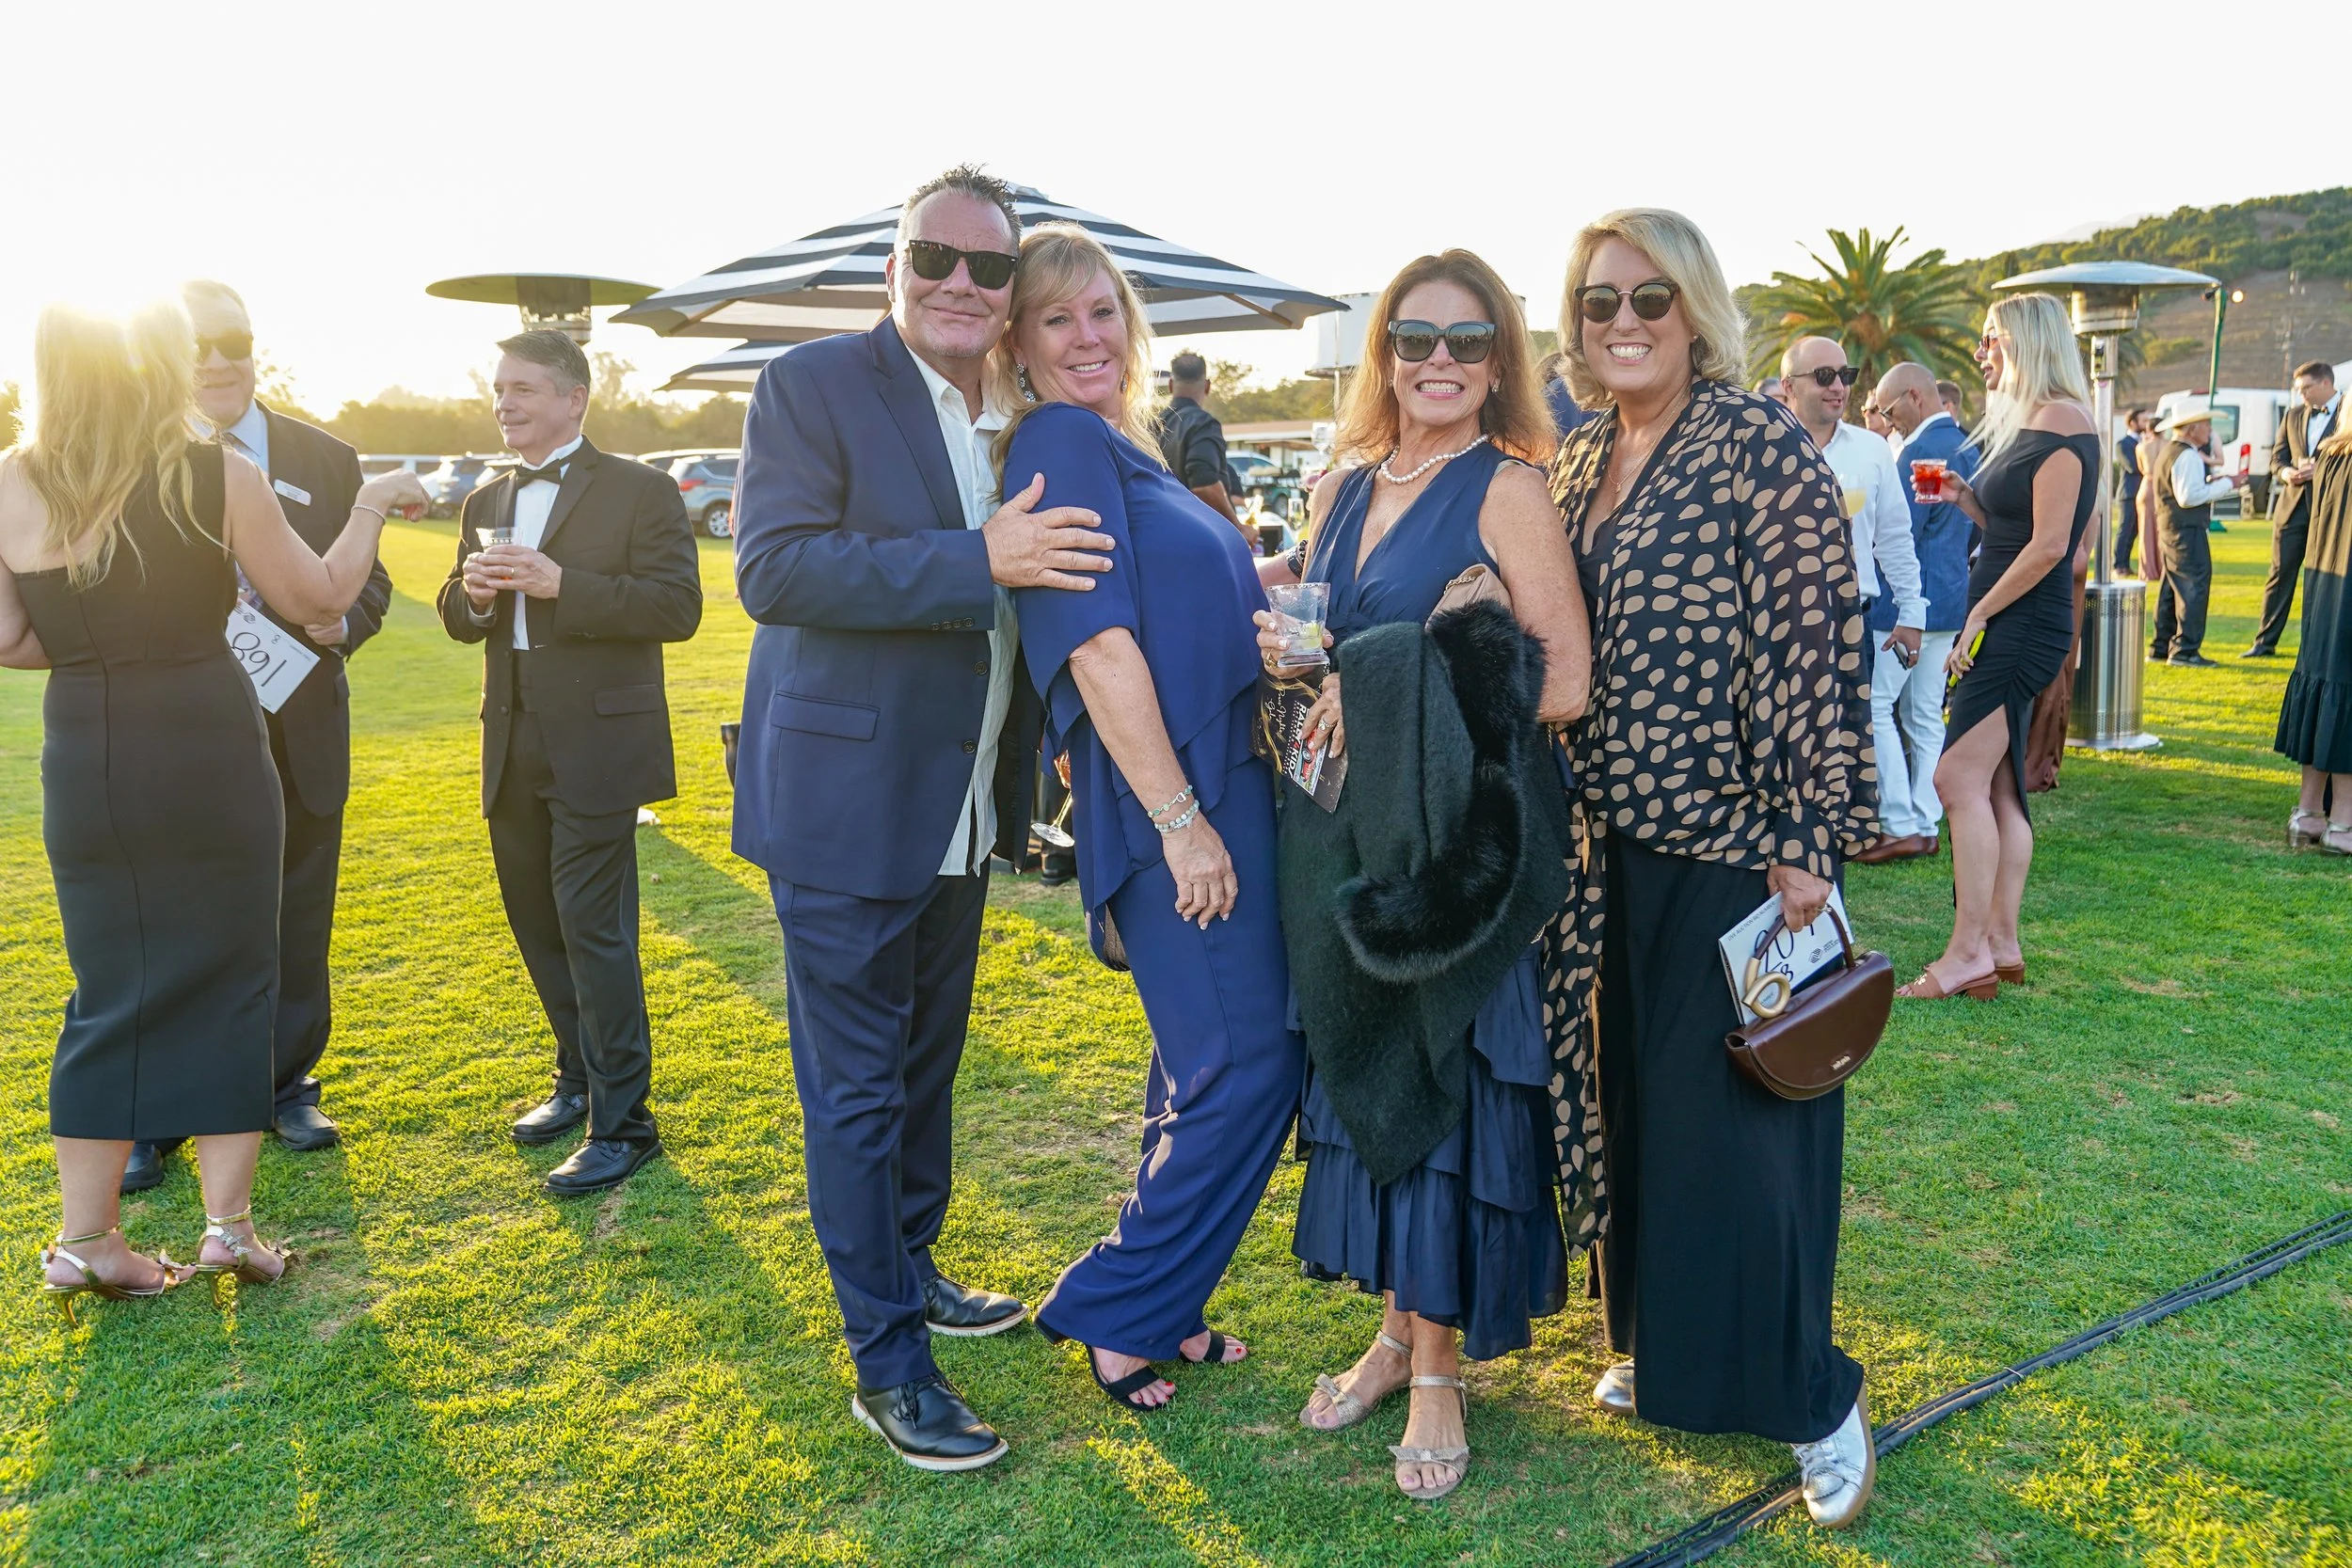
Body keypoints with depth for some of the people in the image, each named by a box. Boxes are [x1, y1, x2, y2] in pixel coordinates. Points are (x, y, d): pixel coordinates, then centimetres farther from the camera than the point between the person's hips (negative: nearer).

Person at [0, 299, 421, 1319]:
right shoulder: (219, 477, -11)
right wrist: (372, 506, 13)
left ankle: (85, 1238, 17)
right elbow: (323, 597, -1)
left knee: (113, 989, 14)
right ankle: (228, 1224, 14)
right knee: (231, 979, 10)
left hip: (85, 763, 3)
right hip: (210, 754, -3)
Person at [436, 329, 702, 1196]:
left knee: (593, 928, -8)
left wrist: (559, 584, -22)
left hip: (596, 744, -7)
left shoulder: (640, 491, -6)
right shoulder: (486, 501, 15)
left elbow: (677, 606, -15)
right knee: (537, 921, 15)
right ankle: (580, 1080, 32)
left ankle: (622, 1121, 2)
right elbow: (457, 619, 18)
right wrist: (472, 594, -6)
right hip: (512, 748, 7)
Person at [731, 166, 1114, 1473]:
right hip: (848, 803, -7)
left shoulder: (1021, 421, 10)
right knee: (857, 1085, 3)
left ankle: (912, 1268, 41)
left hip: (962, 809, 7)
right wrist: (979, 561, -28)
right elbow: (773, 567, -23)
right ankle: (888, 1364, 16)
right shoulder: (815, 385, -9)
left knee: (928, 1059, 21)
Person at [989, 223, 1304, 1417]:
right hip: (1169, 796, -10)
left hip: (1220, 787, 10)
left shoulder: (1120, 448, 17)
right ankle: (1115, 1310, 13)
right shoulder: (1061, 443, -12)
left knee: (1211, 1069, 16)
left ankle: (1155, 1301, 31)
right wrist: (1179, 817, -21)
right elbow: (1097, 642, -20)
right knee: (1244, 1067, -4)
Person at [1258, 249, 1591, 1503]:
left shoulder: (1507, 490, -9)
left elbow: (1564, 683, -17)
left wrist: (1392, 702, -17)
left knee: (1443, 1079, 2)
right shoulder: (1341, 489, 10)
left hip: (1463, 838, -6)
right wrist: (1289, 656, -2)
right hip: (1348, 831, 6)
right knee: (1360, 1071, 12)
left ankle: (1441, 1365, 19)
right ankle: (1398, 1326, 30)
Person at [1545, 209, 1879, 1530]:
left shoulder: (1764, 443, -10)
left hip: (1734, 841, -7)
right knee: (1638, 1097, 15)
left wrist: (1808, 838, -18)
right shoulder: (1581, 458, 10)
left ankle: (1812, 1401, 17)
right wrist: (1569, 817, 12)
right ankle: (1659, 1348, 33)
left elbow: (1820, 639, -15)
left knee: (1735, 1113, -1)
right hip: (1619, 840, 7)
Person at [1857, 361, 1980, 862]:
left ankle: (1900, 826, -8)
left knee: (1873, 707, -6)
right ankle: (1927, 828, 14)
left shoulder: (1920, 450, -16)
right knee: (1925, 717, 11)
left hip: (1912, 601, -10)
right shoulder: (1967, 447, 15)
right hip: (1951, 598, 10)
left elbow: (1901, 535, -18)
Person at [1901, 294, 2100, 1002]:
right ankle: (2002, 945, 15)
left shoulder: (2061, 422, -13)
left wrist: (1979, 614, -14)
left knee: (1960, 779, -12)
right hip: (2008, 627, 10)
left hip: (2024, 626, -10)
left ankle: (1969, 950, -8)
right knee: (1998, 790, 10)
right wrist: (1963, 493, 8)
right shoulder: (2025, 423, 18)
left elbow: (2048, 544, -18)